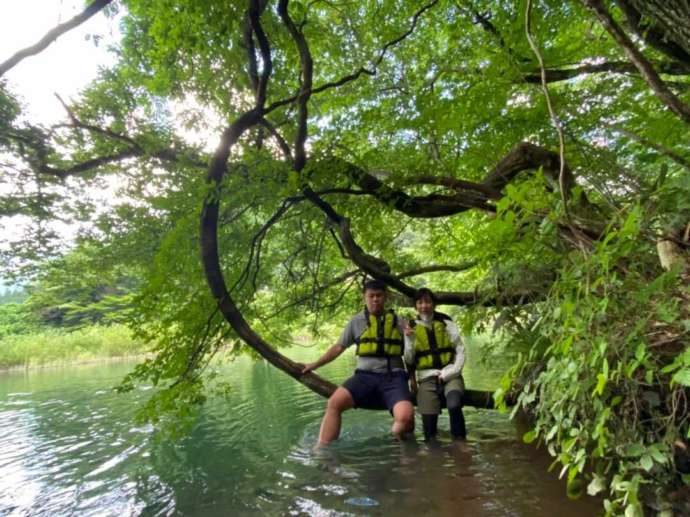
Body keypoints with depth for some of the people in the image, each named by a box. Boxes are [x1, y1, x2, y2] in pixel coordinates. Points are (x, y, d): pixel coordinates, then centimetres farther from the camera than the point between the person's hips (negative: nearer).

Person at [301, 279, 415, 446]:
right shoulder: (356, 321, 13)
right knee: (334, 402, -24)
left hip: (393, 377, -1)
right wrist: (315, 364, 16)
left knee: (405, 417, -26)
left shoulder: (398, 322, 13)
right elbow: (338, 347, 18)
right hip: (366, 375, 1)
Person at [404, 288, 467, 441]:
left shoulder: (446, 323, 6)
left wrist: (448, 373, -9)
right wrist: (410, 341, -10)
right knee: (429, 428, -13)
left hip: (450, 375, 0)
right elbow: (409, 360, 6)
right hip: (427, 378, 1)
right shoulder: (412, 328, 7)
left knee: (454, 405, -30)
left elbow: (460, 351, 3)